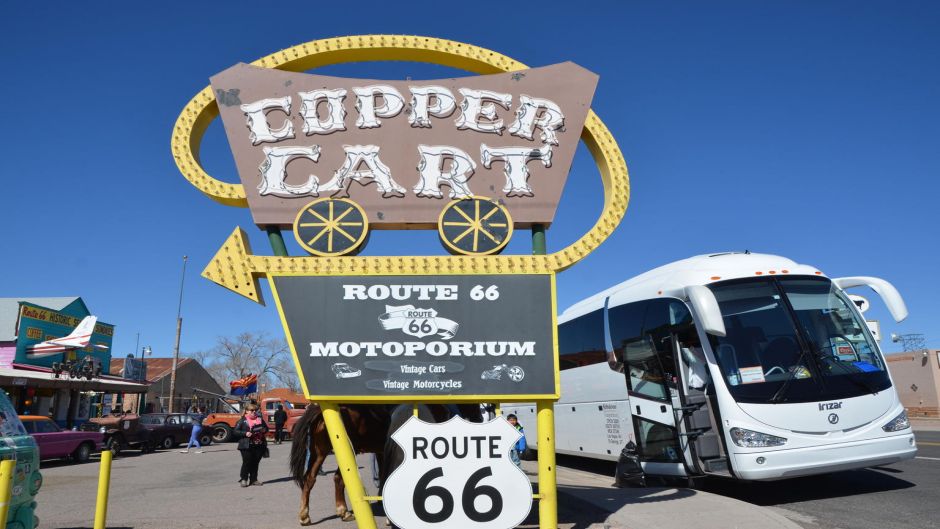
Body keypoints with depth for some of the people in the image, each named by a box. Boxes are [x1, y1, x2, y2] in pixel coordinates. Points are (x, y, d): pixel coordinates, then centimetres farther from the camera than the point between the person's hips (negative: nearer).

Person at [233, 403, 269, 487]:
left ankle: (254, 479, 18)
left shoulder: (260, 419, 13)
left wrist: (264, 430, -2)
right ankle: (243, 479, 10)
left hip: (259, 445, 4)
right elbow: (235, 431, -6)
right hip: (247, 446, -4)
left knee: (256, 463, 9)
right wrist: (245, 434, -18)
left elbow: (266, 428, 21)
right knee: (247, 462, -4)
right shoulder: (242, 421, -1)